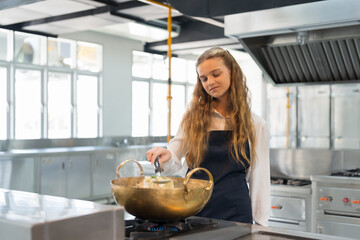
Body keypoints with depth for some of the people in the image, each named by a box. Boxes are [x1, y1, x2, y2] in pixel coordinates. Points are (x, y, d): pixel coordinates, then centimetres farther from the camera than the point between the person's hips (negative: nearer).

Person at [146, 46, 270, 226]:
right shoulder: (193, 116, 4)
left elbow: (259, 179, 5)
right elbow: (175, 165, 3)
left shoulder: (255, 124, 2)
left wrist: (260, 224, 3)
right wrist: (167, 157, -19)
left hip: (235, 213, 0)